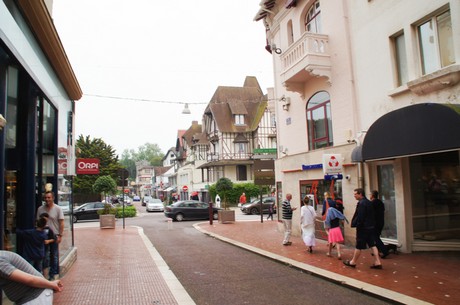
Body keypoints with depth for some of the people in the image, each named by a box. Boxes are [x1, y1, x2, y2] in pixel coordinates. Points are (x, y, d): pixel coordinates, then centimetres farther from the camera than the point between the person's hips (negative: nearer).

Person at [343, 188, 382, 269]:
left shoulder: (361, 203, -18)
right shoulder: (369, 202, 11)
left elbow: (360, 217, -21)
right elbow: (373, 215, 15)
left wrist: (357, 225, -14)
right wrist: (372, 224, 18)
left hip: (363, 228, -9)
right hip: (371, 227, 9)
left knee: (359, 246, 3)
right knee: (372, 245, 10)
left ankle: (353, 262, 15)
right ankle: (377, 262, 8)